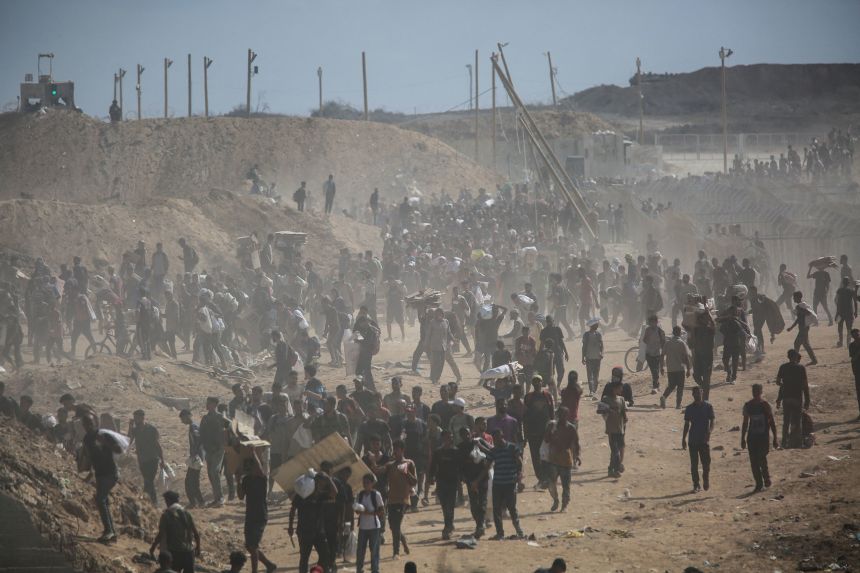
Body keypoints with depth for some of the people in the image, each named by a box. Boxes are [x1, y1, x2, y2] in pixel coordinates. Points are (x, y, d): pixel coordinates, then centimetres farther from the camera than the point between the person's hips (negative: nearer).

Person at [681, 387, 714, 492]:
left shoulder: (708, 407, 1)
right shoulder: (689, 408, 6)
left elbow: (711, 422, -2)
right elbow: (687, 424, 11)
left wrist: (709, 432, -20)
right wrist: (684, 439, 7)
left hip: (704, 439, -2)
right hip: (693, 439, 2)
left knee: (706, 462, -5)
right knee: (694, 463, 2)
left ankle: (706, 481, 15)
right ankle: (696, 484, 9)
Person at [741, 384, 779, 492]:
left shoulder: (765, 405, -2)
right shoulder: (748, 406, 8)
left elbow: (772, 422, 0)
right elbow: (745, 423, 15)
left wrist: (775, 439, -3)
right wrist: (743, 439, 13)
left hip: (763, 436, -4)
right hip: (752, 437, 4)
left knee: (762, 459, -13)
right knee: (754, 462, 0)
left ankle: (766, 477, 12)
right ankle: (758, 484, 8)